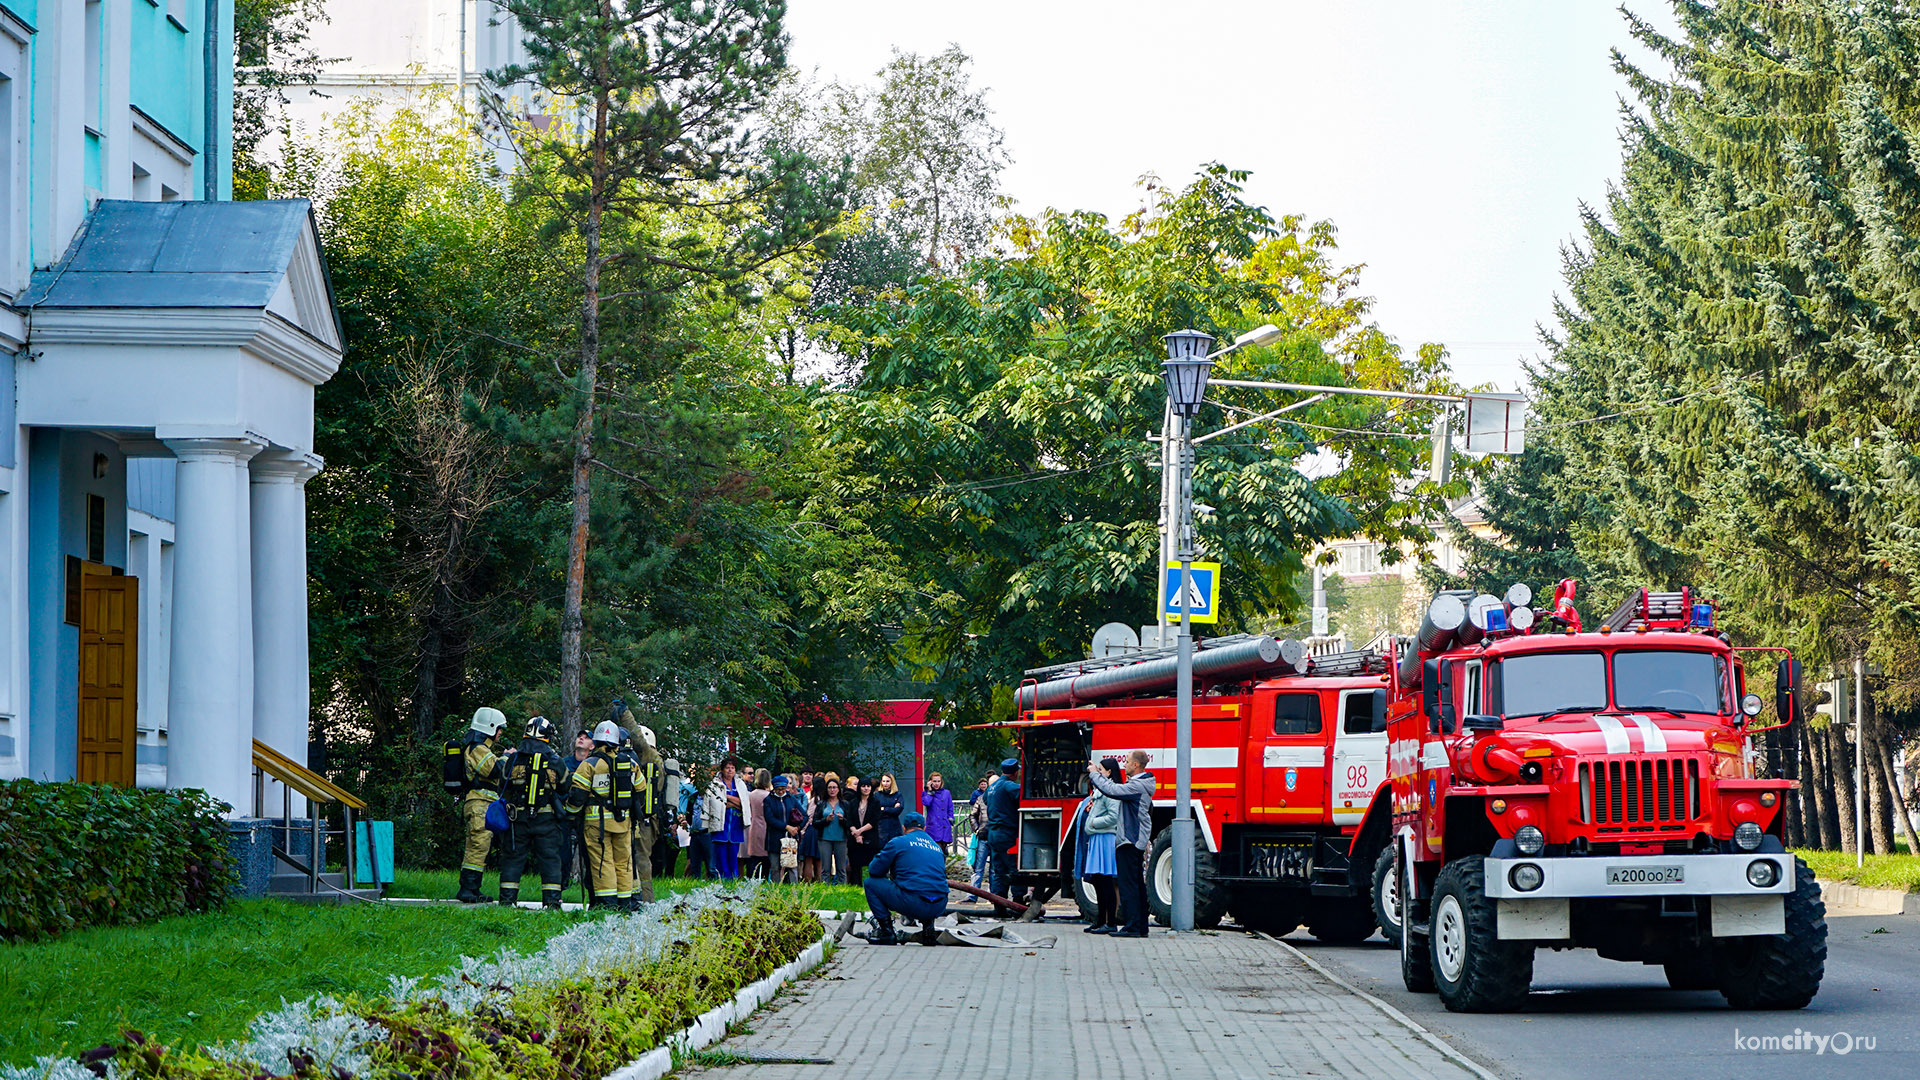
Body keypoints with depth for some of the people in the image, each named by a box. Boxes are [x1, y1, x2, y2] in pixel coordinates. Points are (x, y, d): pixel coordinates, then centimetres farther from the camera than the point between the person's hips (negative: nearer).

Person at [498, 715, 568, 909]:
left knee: (513, 858, 8)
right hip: (546, 820, -1)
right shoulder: (556, 762, -3)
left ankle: (507, 899, 6)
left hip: (518, 818, 1)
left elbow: (503, 786, 8)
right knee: (549, 859, 4)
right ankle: (552, 902, 1)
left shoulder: (513, 759, -2)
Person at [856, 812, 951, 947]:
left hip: (912, 904, -6)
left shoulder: (898, 842, 6)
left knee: (871, 883, 12)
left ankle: (886, 932, 8)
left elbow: (875, 871, 8)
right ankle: (928, 927, 17)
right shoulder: (937, 846, 22)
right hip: (939, 909, 6)